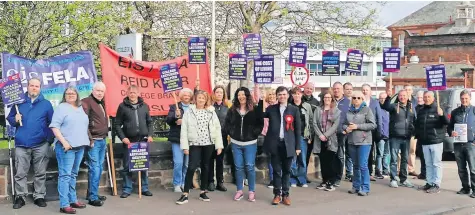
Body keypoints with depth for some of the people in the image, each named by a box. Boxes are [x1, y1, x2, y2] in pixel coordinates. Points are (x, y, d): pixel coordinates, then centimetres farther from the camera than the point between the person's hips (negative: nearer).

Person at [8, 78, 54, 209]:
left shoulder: (46, 104, 5)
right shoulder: (19, 102, 9)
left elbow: (52, 122, 3)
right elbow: (9, 118, 12)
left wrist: (49, 138, -6)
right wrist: (15, 120, -11)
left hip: (40, 144, -1)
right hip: (21, 144, 1)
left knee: (40, 173, 6)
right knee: (20, 173, 4)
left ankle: (39, 196, 15)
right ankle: (20, 196, 13)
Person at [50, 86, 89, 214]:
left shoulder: (81, 108, 17)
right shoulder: (62, 108, -3)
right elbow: (54, 126, -11)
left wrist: (87, 141, 14)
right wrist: (63, 141, -19)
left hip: (80, 146, 7)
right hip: (67, 146, -7)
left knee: (73, 174, 14)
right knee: (65, 175, -7)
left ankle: (73, 200, 22)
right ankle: (64, 205, -6)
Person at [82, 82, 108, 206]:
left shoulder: (101, 103, 18)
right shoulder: (86, 102, -10)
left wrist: (105, 136, 16)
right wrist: (89, 139, -19)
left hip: (102, 140, 9)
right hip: (93, 140, -9)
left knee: (99, 168, 13)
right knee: (94, 169, -10)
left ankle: (92, 193, 22)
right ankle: (93, 197, -6)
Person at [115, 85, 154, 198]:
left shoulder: (144, 106, 9)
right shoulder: (122, 106, 1)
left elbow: (149, 122, 14)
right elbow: (117, 124, 1)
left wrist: (150, 135, 1)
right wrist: (123, 137, -8)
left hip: (143, 140, 2)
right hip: (129, 141, -2)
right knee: (127, 166, 1)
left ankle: (144, 188, 17)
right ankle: (127, 189, 10)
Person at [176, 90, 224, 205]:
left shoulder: (211, 112, 6)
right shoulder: (189, 112, -1)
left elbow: (217, 129, 5)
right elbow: (184, 130, -2)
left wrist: (219, 145, 0)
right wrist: (185, 146, -8)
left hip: (208, 144, 3)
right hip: (195, 144, -3)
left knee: (205, 167, 11)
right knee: (191, 167, -9)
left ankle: (203, 192, 22)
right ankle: (185, 194, -5)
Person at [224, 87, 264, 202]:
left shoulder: (255, 109, -5)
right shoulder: (232, 110, 4)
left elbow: (261, 123, -7)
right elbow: (227, 124, 8)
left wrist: (254, 133, -17)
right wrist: (231, 133, -1)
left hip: (250, 143, -2)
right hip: (236, 143, 3)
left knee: (249, 167, -1)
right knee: (238, 167, 7)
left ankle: (252, 191, 9)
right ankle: (239, 190, 16)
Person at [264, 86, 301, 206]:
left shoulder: (294, 110, 4)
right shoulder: (271, 109, 8)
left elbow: (298, 129, 4)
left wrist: (298, 146, 0)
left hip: (288, 144, 0)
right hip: (275, 144, 1)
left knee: (286, 171, 7)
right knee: (277, 170, 6)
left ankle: (285, 194, 15)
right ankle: (277, 194, 14)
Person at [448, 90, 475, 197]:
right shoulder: (455, 112, 13)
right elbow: (449, 127, 18)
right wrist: (451, 132, -4)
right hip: (458, 144, 4)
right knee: (461, 169, 10)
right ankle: (466, 188, 21)